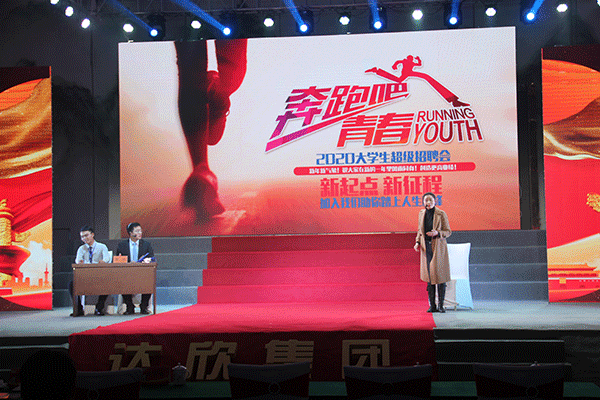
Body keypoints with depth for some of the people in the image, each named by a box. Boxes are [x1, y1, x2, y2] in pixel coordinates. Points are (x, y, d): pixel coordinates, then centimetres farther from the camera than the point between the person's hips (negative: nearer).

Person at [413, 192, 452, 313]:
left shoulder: (441, 214, -7)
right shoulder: (421, 213, 7)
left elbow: (448, 231, -2)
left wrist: (437, 233, -20)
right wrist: (417, 242, 4)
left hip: (438, 247, -4)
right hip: (426, 247, 4)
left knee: (440, 275, -4)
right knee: (429, 276, 5)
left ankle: (441, 305, 5)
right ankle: (432, 305, 10)